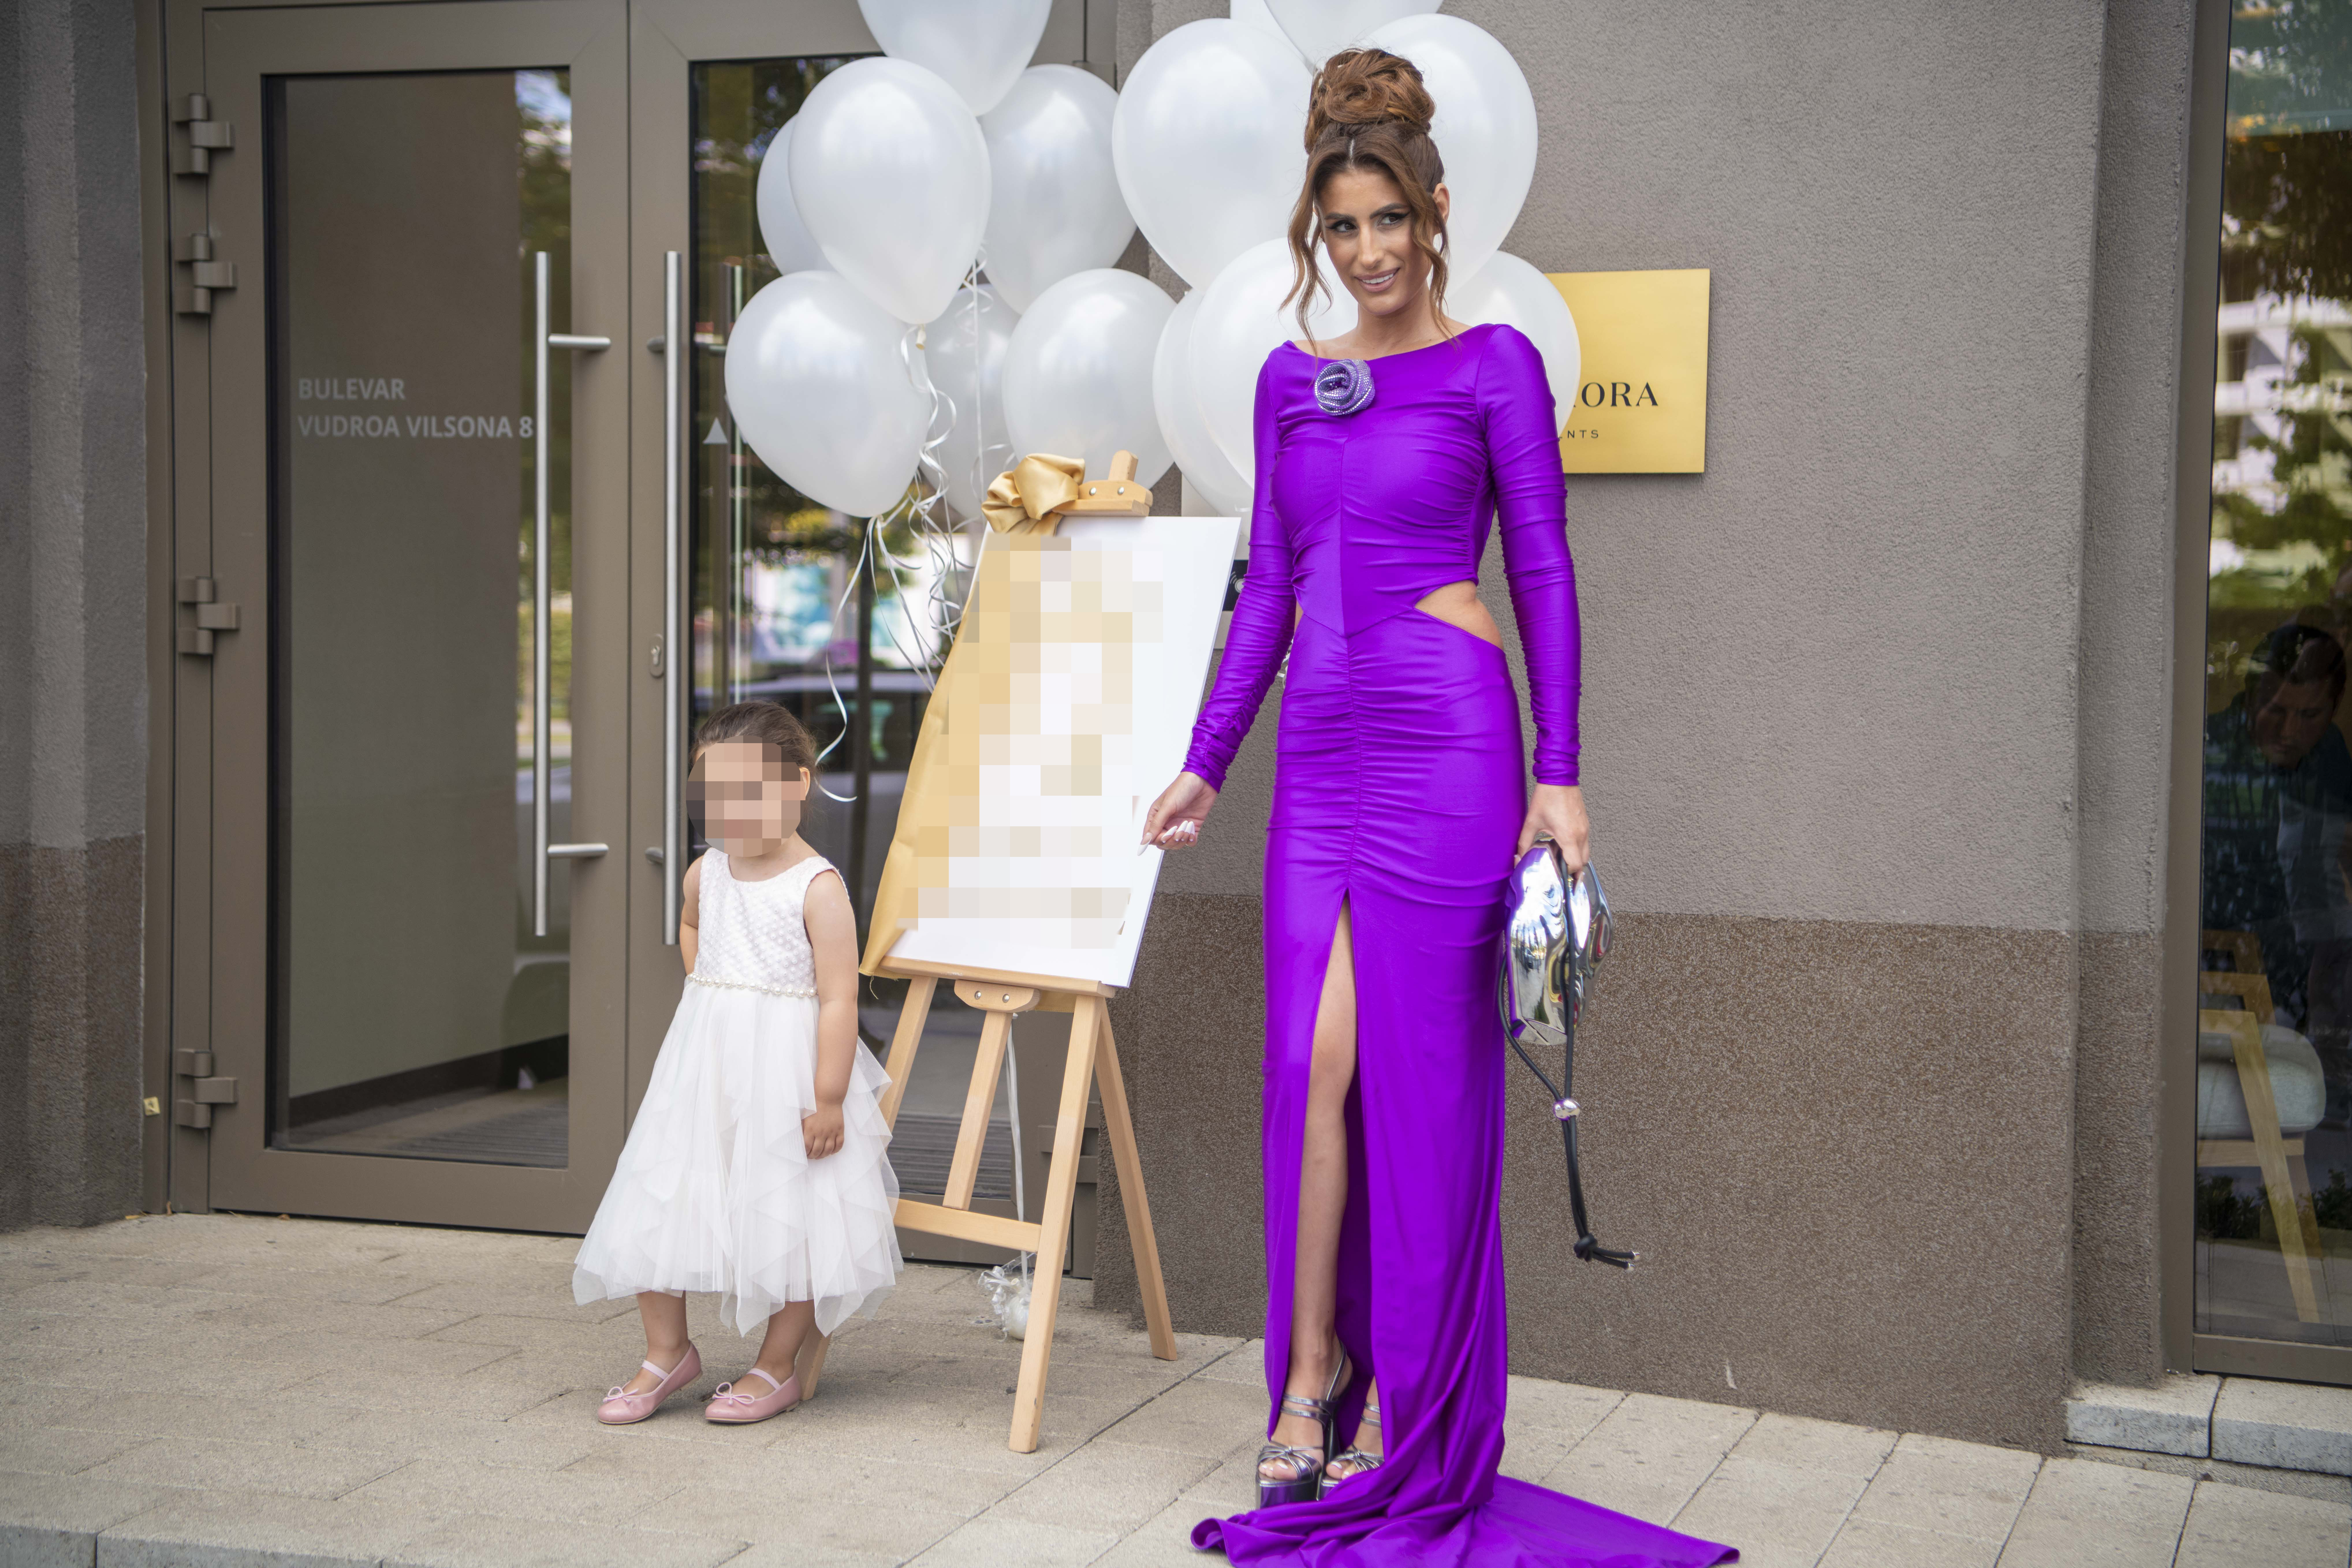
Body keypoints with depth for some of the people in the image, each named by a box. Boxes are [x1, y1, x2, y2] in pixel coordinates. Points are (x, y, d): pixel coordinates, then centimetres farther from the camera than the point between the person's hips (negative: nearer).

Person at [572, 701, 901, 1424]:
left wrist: (829, 1101, -22)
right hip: (704, 1065, 6)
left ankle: (780, 1367, 18)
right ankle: (667, 1352, 22)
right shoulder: (706, 874, 5)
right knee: (658, 1203, 6)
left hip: (786, 1075, -6)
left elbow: (838, 1002, -18)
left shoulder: (817, 889, -15)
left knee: (787, 1217, 1)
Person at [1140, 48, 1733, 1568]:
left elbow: (1544, 573, -3)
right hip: (1321, 752, 5)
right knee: (1311, 1062, 1)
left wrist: (1561, 775, -8)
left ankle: (1401, 1406, 10)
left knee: (1414, 1069, -3)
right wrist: (1206, 762, 12)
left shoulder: (1493, 364, -1)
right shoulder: (1290, 380, 14)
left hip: (1448, 743, -5)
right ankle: (1309, 1383, 12)